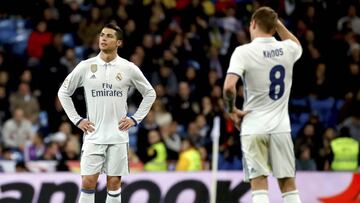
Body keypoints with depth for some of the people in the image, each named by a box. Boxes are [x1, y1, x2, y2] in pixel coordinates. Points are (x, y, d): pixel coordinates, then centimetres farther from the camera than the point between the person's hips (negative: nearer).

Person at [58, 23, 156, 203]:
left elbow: (150, 94, 13)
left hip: (118, 136, 0)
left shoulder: (128, 68, 1)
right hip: (93, 136, 0)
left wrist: (135, 119, 4)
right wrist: (76, 120, 3)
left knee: (114, 184, 3)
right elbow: (63, 92, 11)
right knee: (88, 182, -7)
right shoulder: (86, 66, 1)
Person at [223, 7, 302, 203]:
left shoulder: (243, 52, -9)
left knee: (259, 184, -3)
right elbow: (298, 45, 31)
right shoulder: (287, 49, 4)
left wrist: (232, 111, -5)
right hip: (281, 127, 3)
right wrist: (277, 23, 26)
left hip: (253, 127, -3)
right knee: (288, 184, 8)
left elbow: (229, 87, -21)